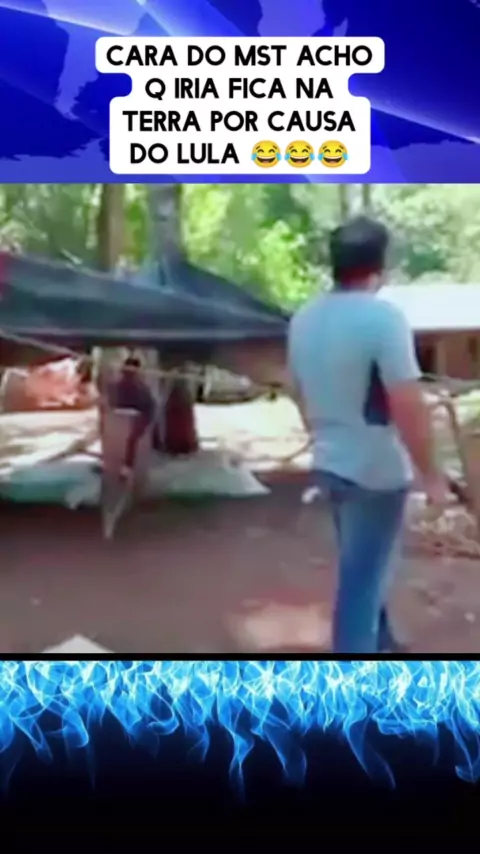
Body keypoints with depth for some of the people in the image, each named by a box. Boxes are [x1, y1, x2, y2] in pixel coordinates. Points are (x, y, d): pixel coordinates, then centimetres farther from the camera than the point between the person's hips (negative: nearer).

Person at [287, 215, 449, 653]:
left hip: (329, 464, 8)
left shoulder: (303, 319, 4)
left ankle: (380, 643, 44)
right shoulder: (383, 317, -20)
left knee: (364, 567, 25)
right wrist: (431, 473, -13)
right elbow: (409, 407, -24)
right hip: (377, 470, -8)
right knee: (362, 576, 5)